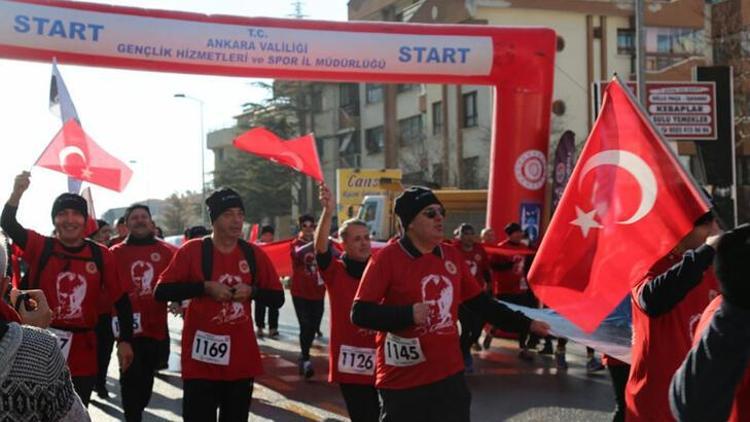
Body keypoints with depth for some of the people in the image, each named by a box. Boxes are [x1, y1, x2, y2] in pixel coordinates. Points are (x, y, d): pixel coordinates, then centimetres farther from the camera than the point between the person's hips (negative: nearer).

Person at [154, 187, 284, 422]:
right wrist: (205, 287, -16)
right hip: (201, 358, -3)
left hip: (242, 358, 3)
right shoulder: (192, 250, -6)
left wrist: (252, 291, -10)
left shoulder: (254, 254, 4)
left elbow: (277, 298, 10)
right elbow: (161, 292, -8)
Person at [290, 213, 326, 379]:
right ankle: (305, 360, -13)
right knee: (305, 326, -15)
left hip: (317, 293, 4)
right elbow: (300, 253, -29)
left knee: (313, 327, 10)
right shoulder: (296, 244, -4)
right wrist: (315, 242, -47)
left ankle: (303, 356, 29)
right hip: (300, 293, -4)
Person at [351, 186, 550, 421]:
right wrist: (408, 314, -26)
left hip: (450, 376, 6)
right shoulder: (388, 258, -11)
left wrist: (526, 324, 14)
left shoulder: (451, 256, 8)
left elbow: (480, 303, 16)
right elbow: (360, 313, -15)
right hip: (402, 381, -6)